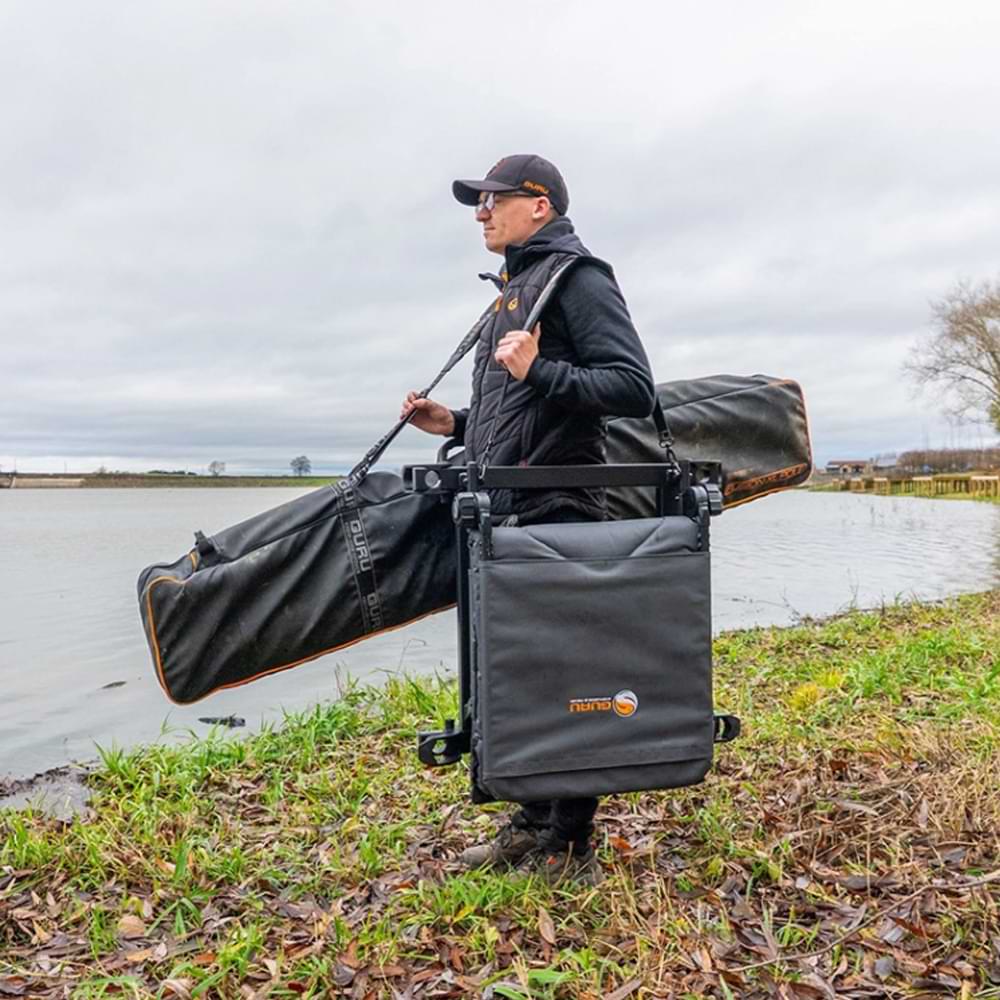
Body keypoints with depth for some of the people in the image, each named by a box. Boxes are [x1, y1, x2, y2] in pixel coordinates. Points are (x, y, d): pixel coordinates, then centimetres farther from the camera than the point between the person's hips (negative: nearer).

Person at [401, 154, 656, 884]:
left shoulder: (576, 277, -4)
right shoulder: (513, 292, 23)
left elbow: (634, 389, -15)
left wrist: (539, 371, -24)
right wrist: (456, 425, 13)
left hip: (555, 519, -10)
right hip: (508, 519, 10)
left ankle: (570, 848, 11)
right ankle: (533, 823, 28)